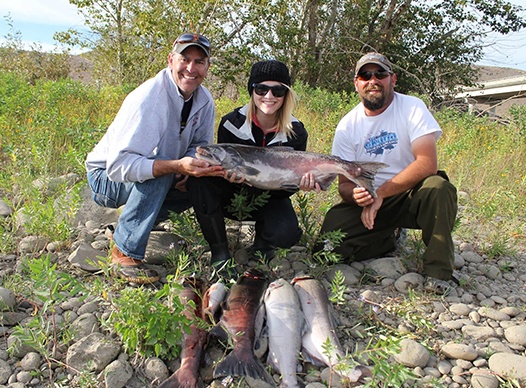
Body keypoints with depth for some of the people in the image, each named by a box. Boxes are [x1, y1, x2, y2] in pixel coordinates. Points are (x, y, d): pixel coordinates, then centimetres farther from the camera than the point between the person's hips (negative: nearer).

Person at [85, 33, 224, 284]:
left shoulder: (204, 99, -6)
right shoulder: (148, 100, -29)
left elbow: (201, 144, 4)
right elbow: (119, 164, -37)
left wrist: (191, 167, -20)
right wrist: (178, 166, -49)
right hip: (106, 177, -7)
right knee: (159, 168, -35)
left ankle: (139, 222, 7)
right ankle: (125, 253, -21)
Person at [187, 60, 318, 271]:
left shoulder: (296, 133, -12)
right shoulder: (232, 123, -14)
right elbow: (222, 165, -11)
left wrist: (302, 181, -34)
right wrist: (229, 174, -36)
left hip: (269, 200, 0)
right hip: (233, 197, 1)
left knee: (285, 233, -32)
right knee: (199, 178, -30)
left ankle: (261, 247, 9)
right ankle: (220, 252, -14)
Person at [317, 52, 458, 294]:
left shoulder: (412, 108, -9)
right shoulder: (347, 126, -2)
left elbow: (427, 164, -21)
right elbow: (344, 184, -2)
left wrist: (379, 193, -27)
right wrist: (355, 194, -27)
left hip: (412, 195, -2)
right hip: (369, 202, 3)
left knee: (438, 188, -34)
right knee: (332, 231, -20)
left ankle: (438, 271, -16)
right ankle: (390, 241, 9)